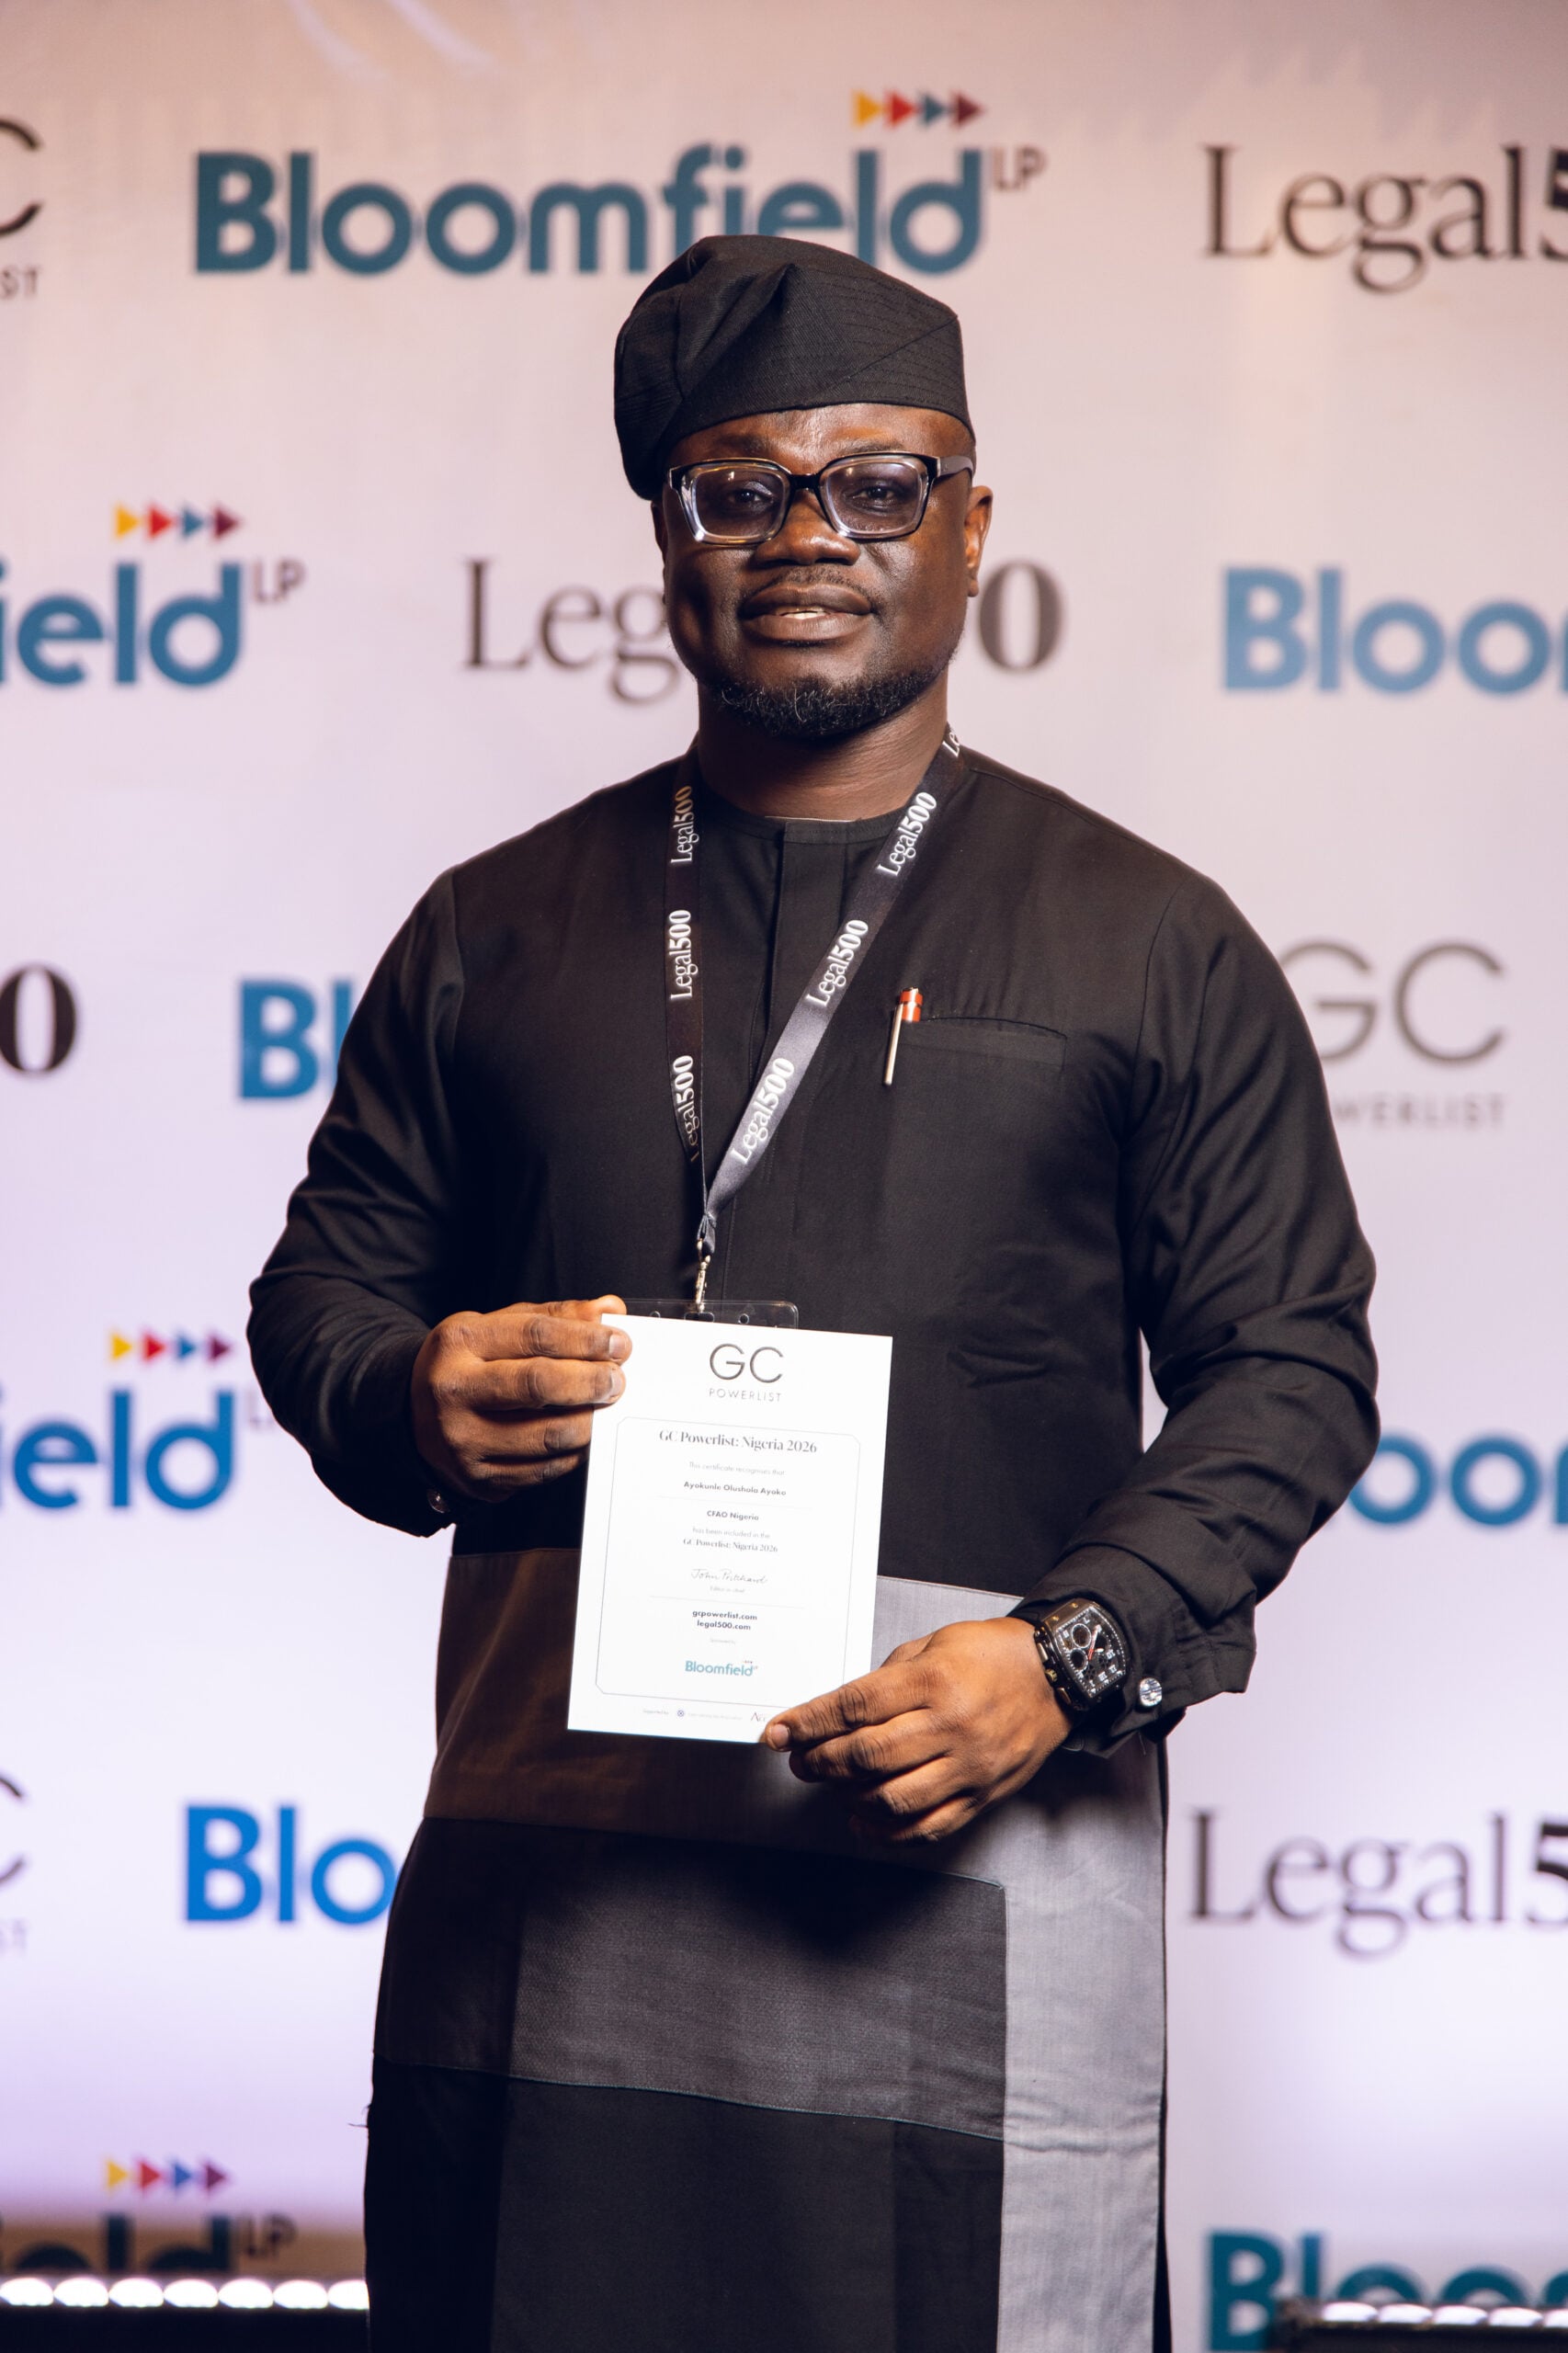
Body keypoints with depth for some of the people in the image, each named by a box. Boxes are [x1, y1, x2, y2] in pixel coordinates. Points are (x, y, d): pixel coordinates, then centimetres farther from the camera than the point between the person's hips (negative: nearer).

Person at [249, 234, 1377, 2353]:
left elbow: (1291, 1364, 5)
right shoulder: (498, 930, 15)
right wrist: (412, 1402, -6)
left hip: (977, 1858, -2)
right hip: (552, 1843, 2)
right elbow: (326, 1280, 19)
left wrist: (1068, 1657, -11)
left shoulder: (1148, 944, 9)